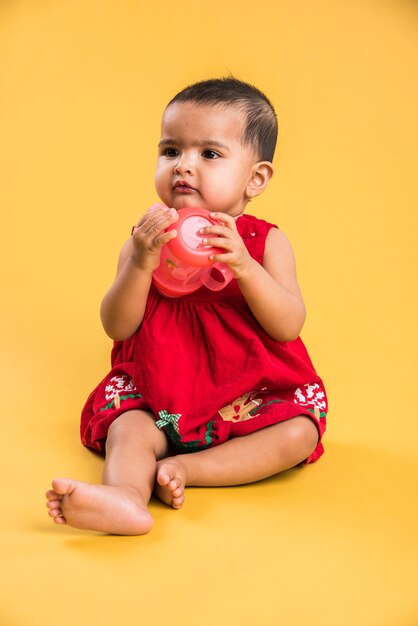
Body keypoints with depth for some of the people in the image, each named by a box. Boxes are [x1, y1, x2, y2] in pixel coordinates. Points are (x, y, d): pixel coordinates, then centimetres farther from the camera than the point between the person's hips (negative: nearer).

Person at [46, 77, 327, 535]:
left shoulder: (265, 242, -2)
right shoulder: (148, 238, 0)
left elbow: (289, 326, -13)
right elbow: (117, 328, -8)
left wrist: (243, 266, -28)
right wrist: (141, 263, -24)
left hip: (250, 397, 1)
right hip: (159, 394, 0)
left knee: (300, 431, -22)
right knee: (128, 429, -25)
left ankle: (184, 468, -26)